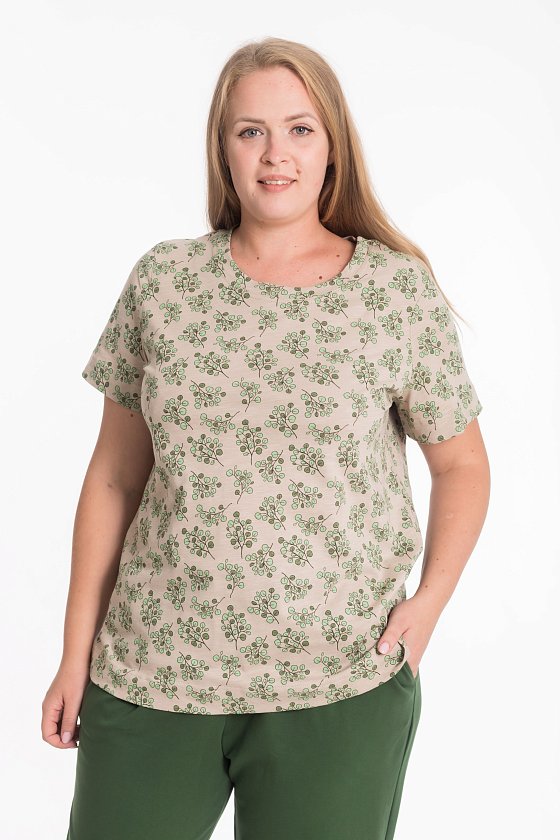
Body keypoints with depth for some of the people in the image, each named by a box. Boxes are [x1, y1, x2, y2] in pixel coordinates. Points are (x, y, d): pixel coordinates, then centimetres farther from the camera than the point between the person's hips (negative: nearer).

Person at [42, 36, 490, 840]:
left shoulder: (400, 289, -2)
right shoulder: (161, 282, 2)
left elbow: (461, 464, 7)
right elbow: (114, 478, 6)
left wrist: (430, 599, -8)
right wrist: (77, 652, 6)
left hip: (338, 689, -1)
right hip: (147, 678, 2)